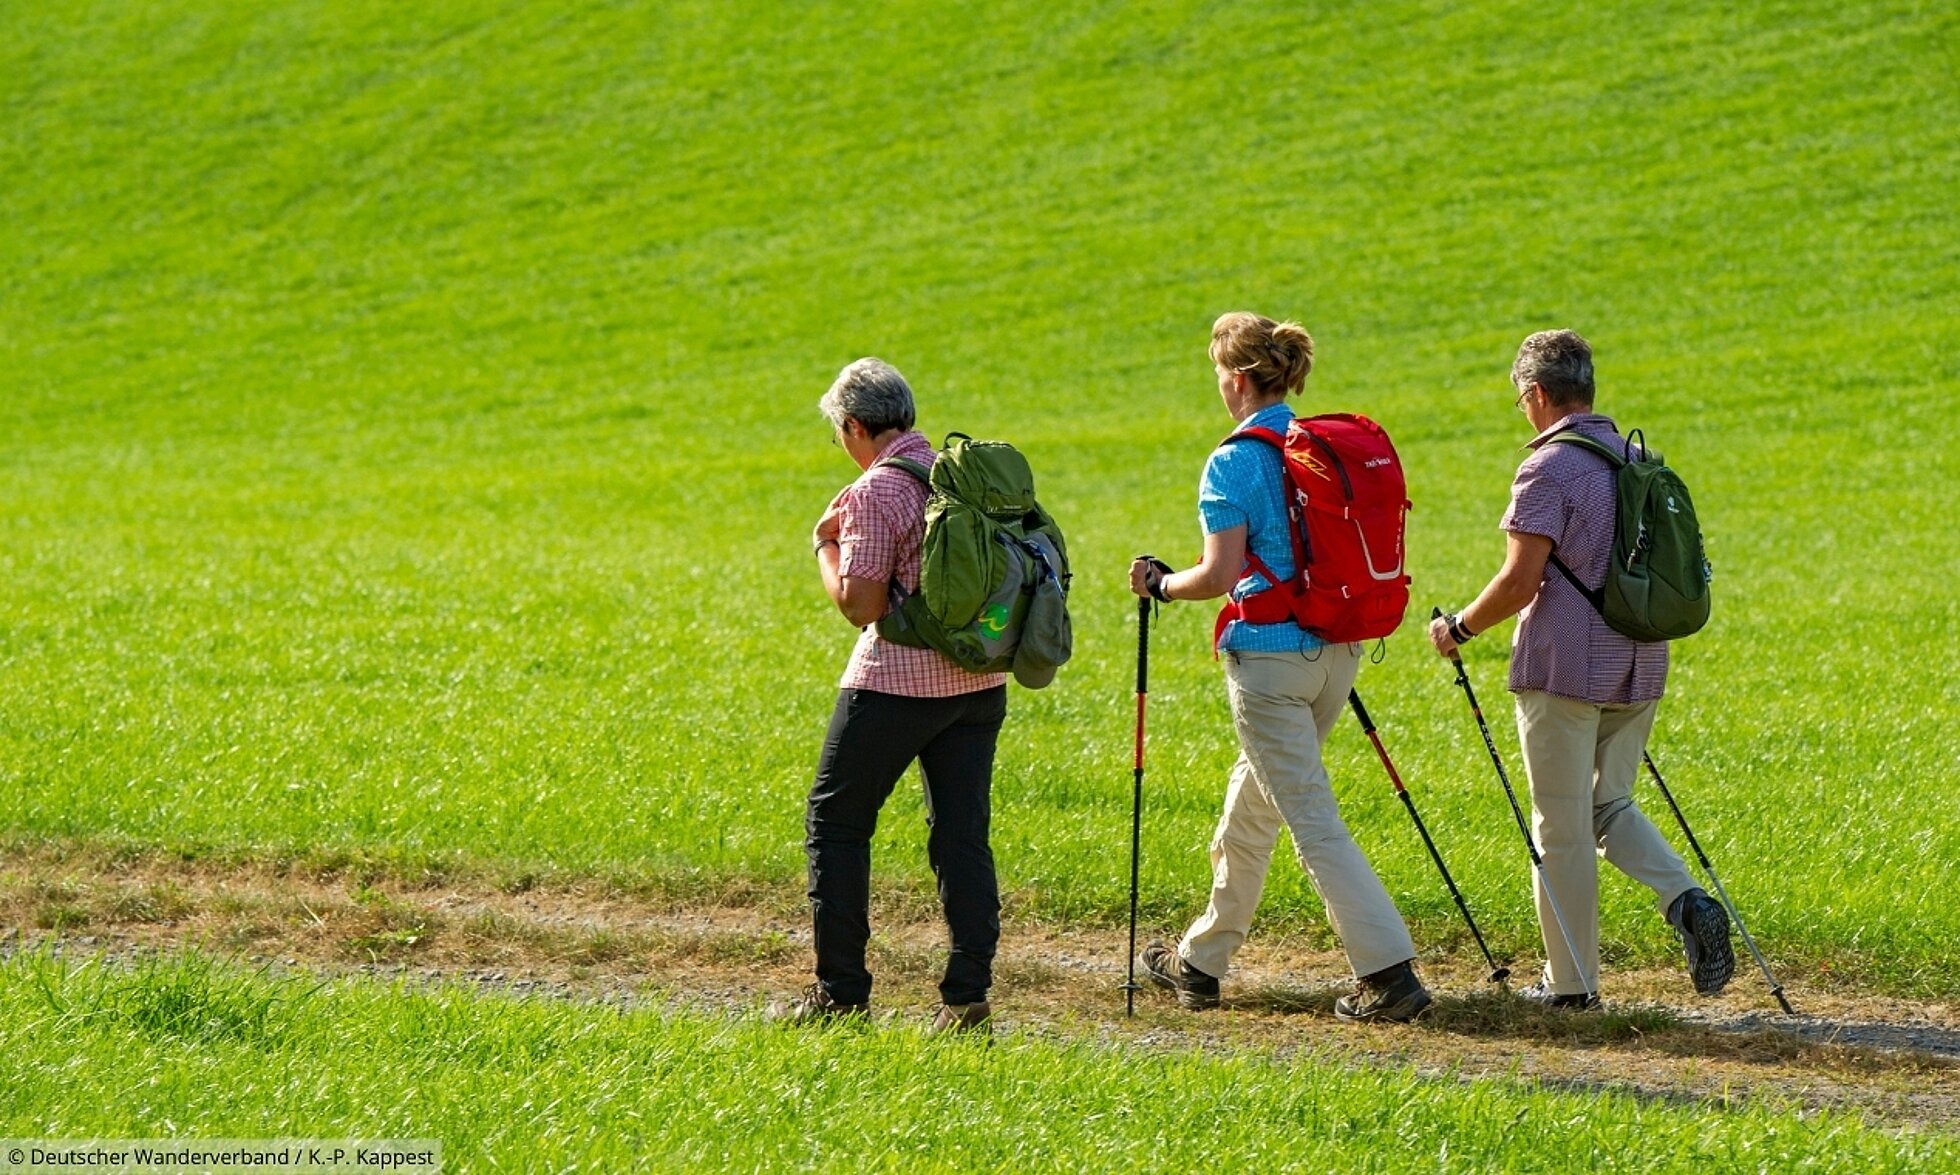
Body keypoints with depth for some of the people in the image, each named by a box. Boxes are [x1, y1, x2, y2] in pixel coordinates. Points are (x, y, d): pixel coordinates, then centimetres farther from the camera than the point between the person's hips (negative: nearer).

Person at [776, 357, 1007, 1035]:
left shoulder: (874, 494, -13)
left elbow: (861, 606, -16)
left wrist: (826, 547, 0)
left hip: (896, 681, -6)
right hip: (979, 680, 6)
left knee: (835, 823, 6)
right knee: (963, 834, 8)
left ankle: (842, 993, 5)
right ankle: (968, 996, 2)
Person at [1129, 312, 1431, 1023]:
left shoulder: (1235, 463, -13)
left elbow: (1219, 576, -17)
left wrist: (1158, 584, 0)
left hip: (1269, 655, -8)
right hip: (1336, 651, 8)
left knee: (1312, 819, -7)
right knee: (1250, 807, 20)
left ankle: (1389, 972, -14)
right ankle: (1202, 962, 32)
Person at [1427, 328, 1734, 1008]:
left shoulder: (1549, 469, -13)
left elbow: (1520, 582, -18)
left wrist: (1459, 629, -3)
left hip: (1564, 670, -7)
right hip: (1637, 670, 7)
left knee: (1562, 826, 2)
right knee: (1609, 805, 18)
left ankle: (1571, 982, 6)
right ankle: (1687, 902, -6)